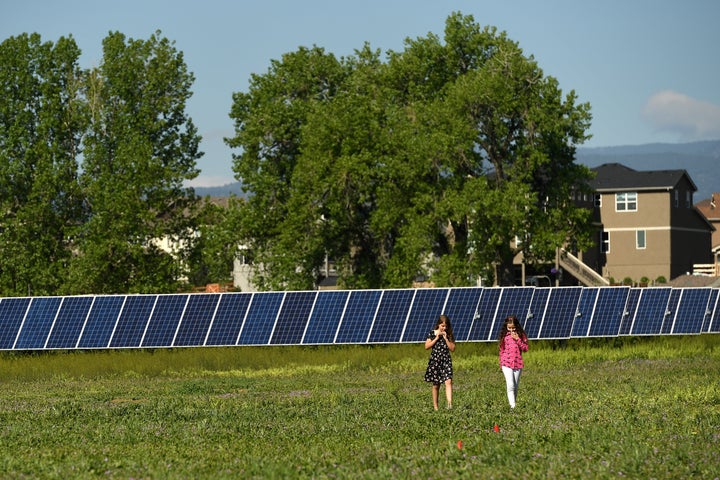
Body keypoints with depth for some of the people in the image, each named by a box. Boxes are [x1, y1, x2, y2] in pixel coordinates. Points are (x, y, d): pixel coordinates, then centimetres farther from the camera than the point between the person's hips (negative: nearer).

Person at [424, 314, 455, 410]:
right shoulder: (432, 333, 2)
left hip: (446, 360, 0)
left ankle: (449, 403, -28)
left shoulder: (449, 335, 4)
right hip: (435, 361, 0)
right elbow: (427, 346, -3)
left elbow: (452, 348, -1)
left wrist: (446, 338, -10)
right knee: (436, 385, 7)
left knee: (448, 381, -18)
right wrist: (436, 338, -10)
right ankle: (435, 406, 17)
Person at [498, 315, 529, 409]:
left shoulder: (521, 335, 3)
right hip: (506, 363, -1)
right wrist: (501, 362, 14)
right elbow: (501, 350, 13)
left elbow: (525, 348, -3)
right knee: (510, 385, -14)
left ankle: (513, 402, 20)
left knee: (515, 386, 8)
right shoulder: (504, 335, 5)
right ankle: (512, 406, -20)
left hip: (518, 363, 1)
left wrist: (518, 339, -13)